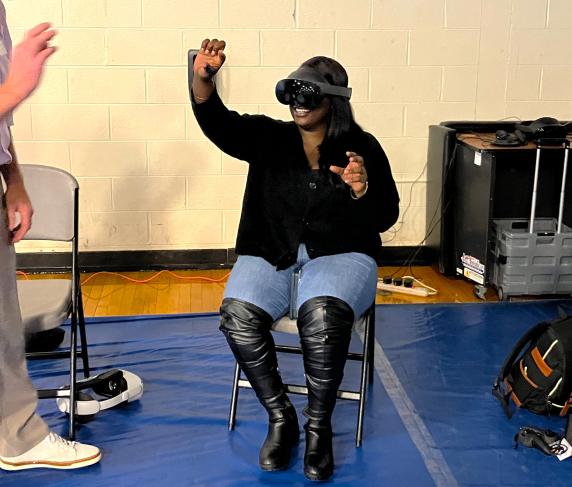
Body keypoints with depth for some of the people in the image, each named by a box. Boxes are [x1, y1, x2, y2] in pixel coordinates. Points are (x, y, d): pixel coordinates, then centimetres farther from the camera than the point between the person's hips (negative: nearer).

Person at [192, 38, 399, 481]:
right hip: (270, 255, 3)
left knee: (322, 317, -36)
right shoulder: (269, 137, 8)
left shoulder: (362, 146, 4)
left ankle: (319, 427, -14)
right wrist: (203, 79, -30)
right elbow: (218, 122, -9)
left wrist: (361, 189, -20)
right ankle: (280, 418, -9)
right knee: (238, 316, -28)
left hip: (340, 255, -2)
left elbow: (386, 217, 2)